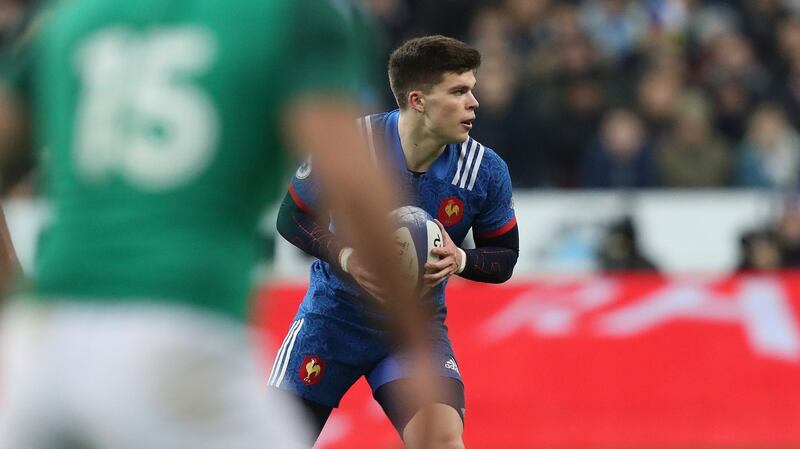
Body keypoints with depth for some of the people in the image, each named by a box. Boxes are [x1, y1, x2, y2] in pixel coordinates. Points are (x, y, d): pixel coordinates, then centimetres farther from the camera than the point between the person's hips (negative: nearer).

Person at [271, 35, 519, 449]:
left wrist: (459, 260, -23)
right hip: (335, 317, -1)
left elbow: (505, 259, -1)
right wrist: (346, 258, -24)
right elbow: (291, 219, -6)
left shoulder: (485, 172, -13)